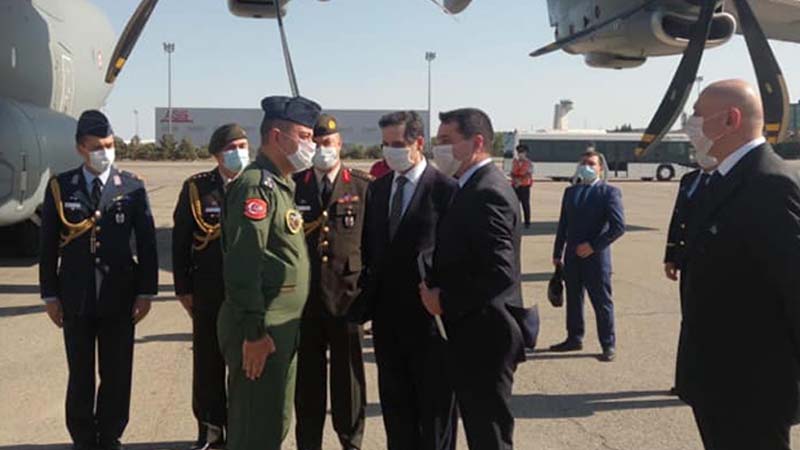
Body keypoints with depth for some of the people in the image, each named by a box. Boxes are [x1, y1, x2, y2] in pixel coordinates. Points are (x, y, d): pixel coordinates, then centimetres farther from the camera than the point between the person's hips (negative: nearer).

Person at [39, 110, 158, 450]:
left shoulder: (132, 186, -1)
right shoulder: (60, 187, 0)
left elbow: (146, 242, -1)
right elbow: (48, 245, 3)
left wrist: (146, 291, -3)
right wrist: (50, 294, 1)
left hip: (119, 295, 0)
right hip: (75, 297, 0)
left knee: (117, 374, 9)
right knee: (80, 375, 11)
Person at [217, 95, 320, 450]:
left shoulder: (282, 185, 15)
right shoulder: (255, 185, -16)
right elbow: (242, 264, -23)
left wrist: (280, 330, 19)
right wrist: (254, 333, -23)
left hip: (282, 328, 10)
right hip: (260, 331, -10)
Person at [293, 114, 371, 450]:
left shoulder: (364, 187, 0)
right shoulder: (293, 186, 4)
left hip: (347, 293, -1)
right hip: (304, 295, 1)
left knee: (349, 372, 9)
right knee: (307, 374, 10)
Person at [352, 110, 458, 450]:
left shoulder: (446, 189, -10)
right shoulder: (377, 188, 9)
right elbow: (369, 250, 12)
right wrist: (366, 300, 4)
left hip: (428, 316, -6)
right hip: (387, 316, 6)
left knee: (434, 404, 9)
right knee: (395, 403, 17)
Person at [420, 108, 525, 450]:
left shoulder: (487, 193, -20)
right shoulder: (476, 187, 11)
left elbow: (499, 274, -27)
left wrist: (445, 301, -17)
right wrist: (437, 289, 3)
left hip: (483, 337, -10)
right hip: (475, 333, 10)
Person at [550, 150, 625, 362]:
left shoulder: (609, 192, -5)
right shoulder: (570, 192, 12)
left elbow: (618, 226, -12)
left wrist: (593, 245, -17)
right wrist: (557, 253, 13)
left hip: (596, 256, -5)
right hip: (572, 256, 5)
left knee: (602, 302, 2)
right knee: (573, 299, 14)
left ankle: (608, 345, 14)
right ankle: (574, 339, 28)